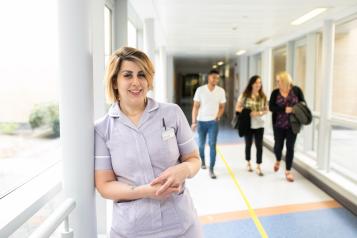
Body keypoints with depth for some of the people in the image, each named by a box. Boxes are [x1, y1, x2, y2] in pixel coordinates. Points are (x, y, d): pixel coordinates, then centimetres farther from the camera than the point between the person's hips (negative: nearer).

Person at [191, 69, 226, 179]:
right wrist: (194, 122, -8)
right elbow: (195, 107, -4)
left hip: (213, 122, 0)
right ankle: (202, 161, 40)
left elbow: (222, 107, 7)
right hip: (201, 121, 0)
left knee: (212, 145, -8)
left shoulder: (221, 91, -2)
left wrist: (218, 116, -12)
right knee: (201, 144, 14)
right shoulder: (200, 90, -7)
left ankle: (211, 169, -2)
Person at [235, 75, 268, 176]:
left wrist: (259, 113, -15)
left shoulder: (263, 96, 1)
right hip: (247, 124, -1)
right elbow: (237, 108, 0)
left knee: (259, 146, -2)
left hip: (259, 125, 1)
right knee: (248, 145, 12)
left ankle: (258, 167, 6)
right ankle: (248, 163, 31)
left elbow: (266, 110, 6)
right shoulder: (244, 95, -5)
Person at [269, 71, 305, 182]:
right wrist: (284, 109, -23)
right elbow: (271, 107, -10)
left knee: (290, 147, 3)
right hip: (278, 124, 1)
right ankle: (278, 160, 44)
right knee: (278, 145, 10)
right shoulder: (275, 92, -2)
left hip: (292, 125, 0)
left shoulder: (296, 90, -3)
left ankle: (288, 171, 16)